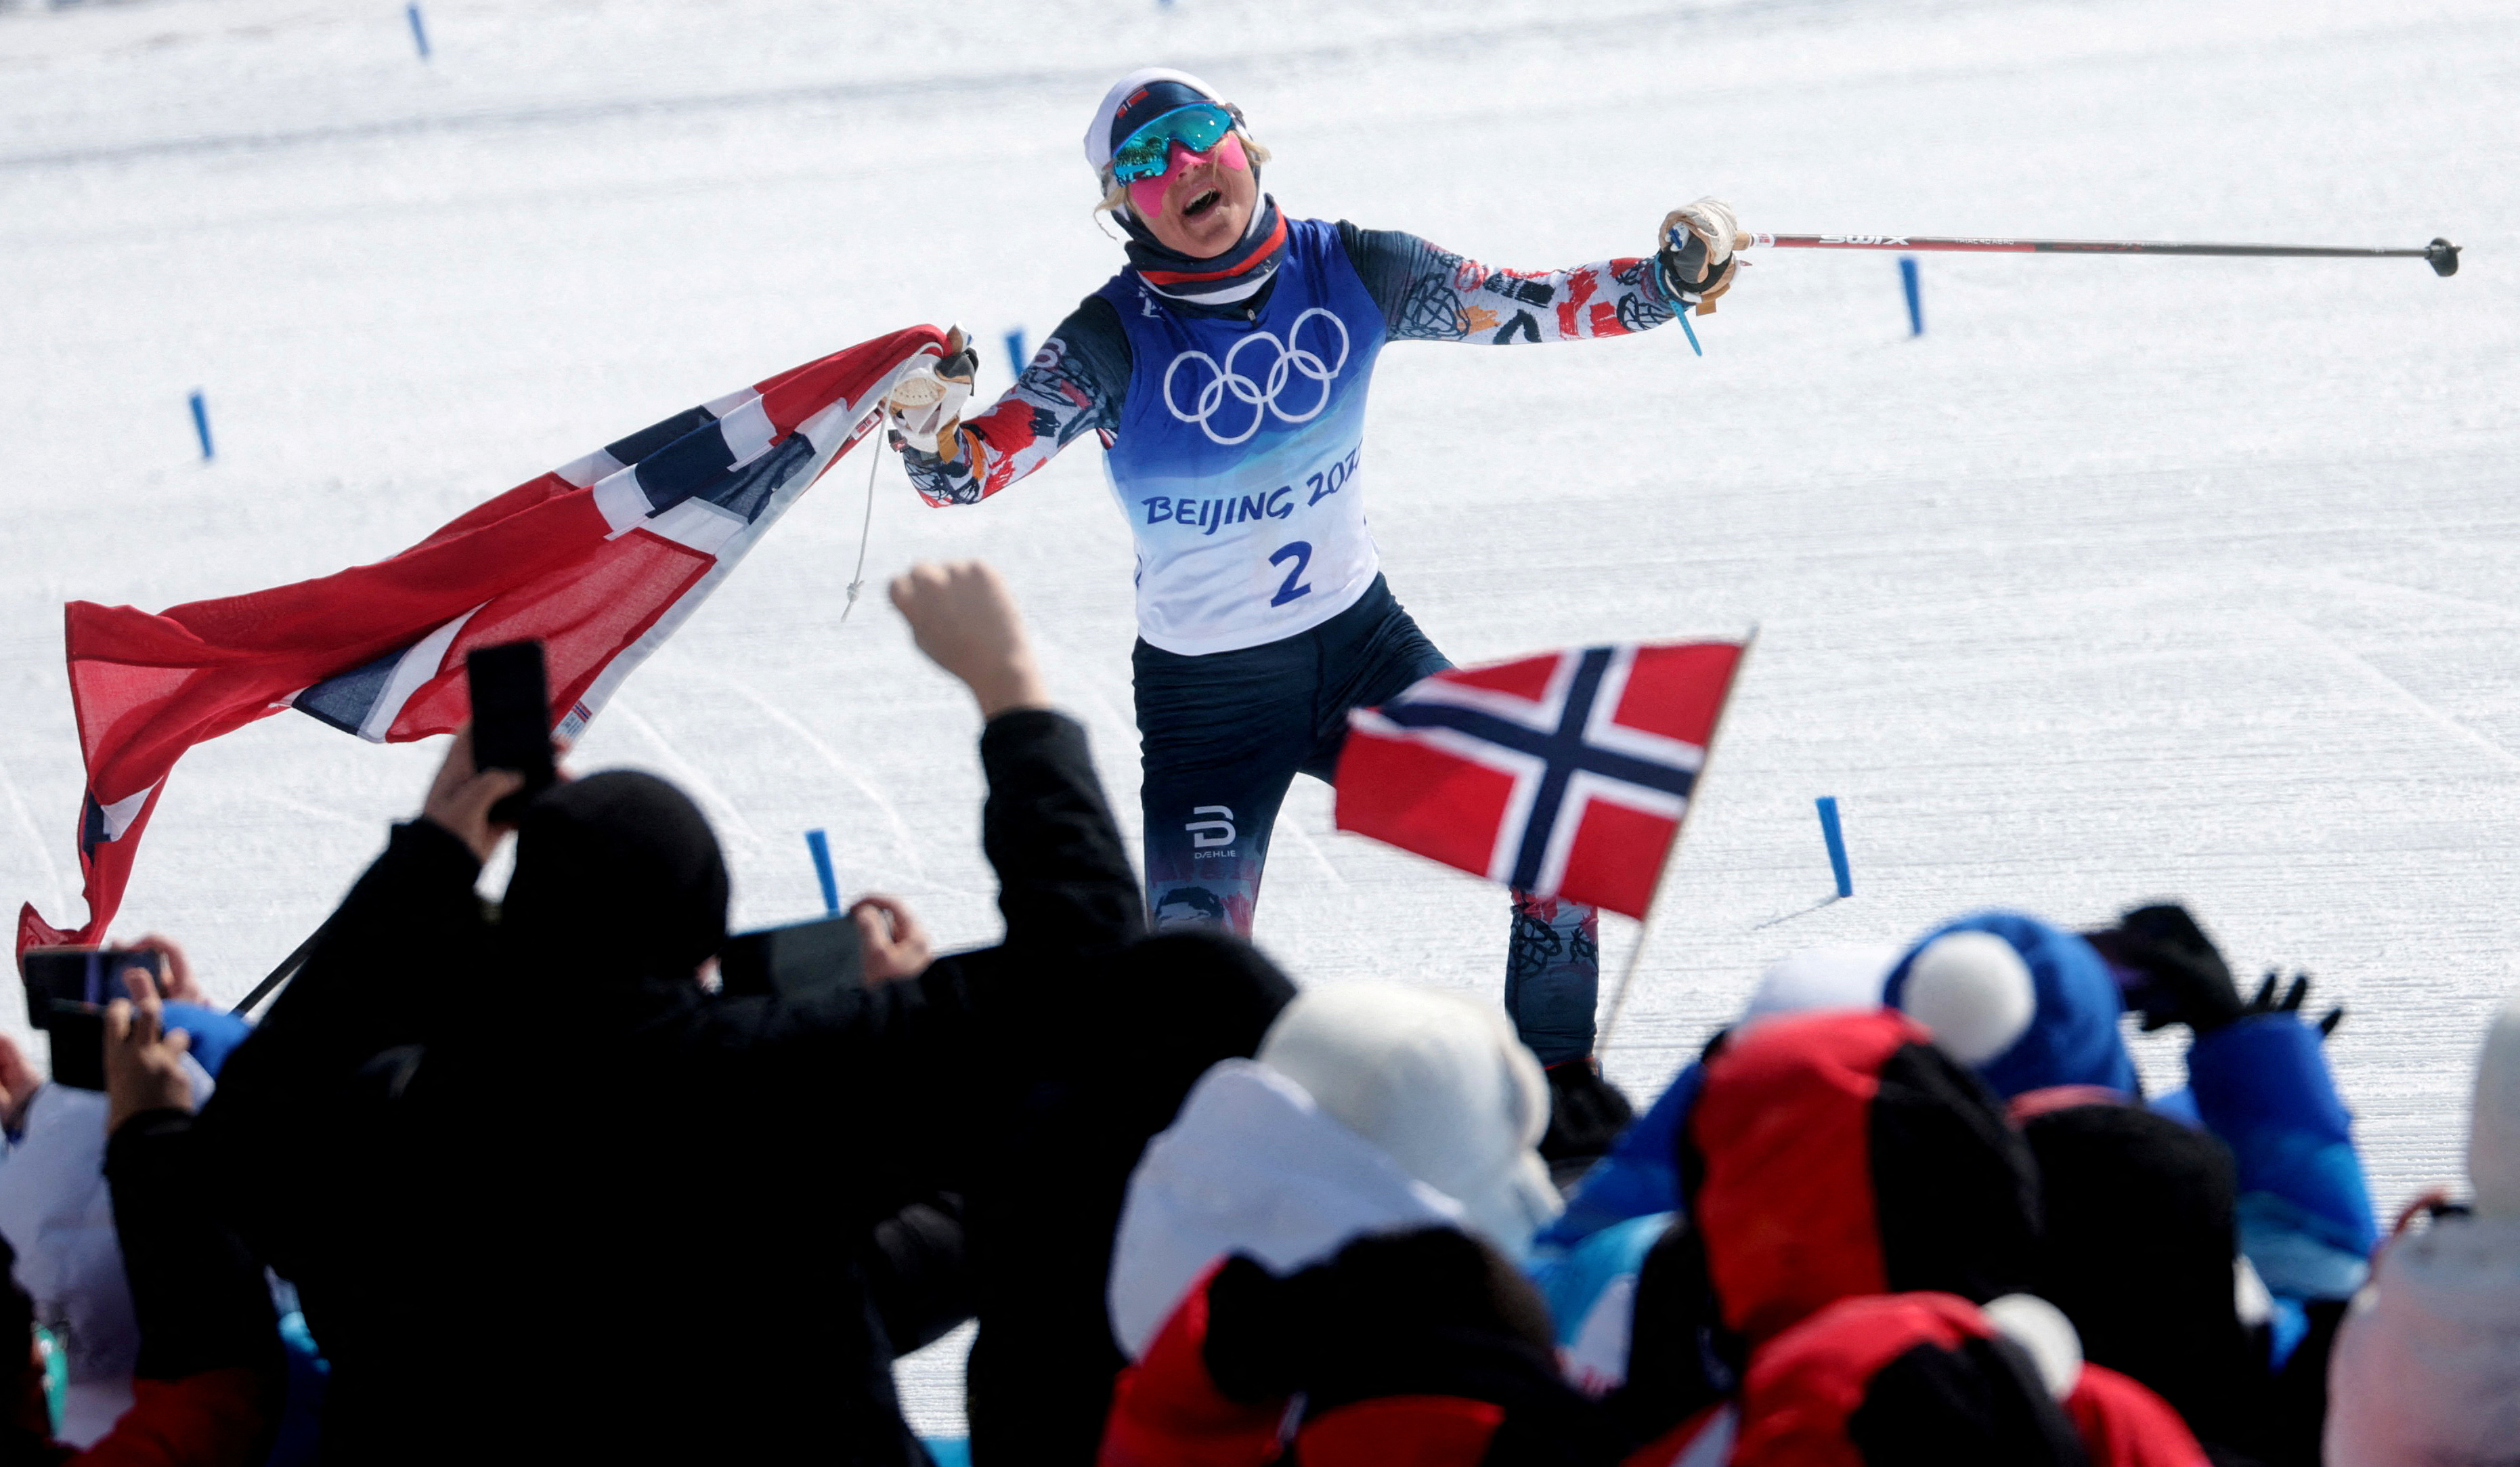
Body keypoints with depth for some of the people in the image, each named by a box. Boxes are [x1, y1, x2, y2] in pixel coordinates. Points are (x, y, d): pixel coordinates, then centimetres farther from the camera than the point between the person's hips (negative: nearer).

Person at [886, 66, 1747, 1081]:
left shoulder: (1348, 272, -9)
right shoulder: (1114, 342, -18)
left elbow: (1533, 307, -3)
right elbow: (970, 471, -23)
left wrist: (1671, 279, -17)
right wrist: (926, 431, -45)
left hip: (1362, 643, 4)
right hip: (1207, 693, -3)